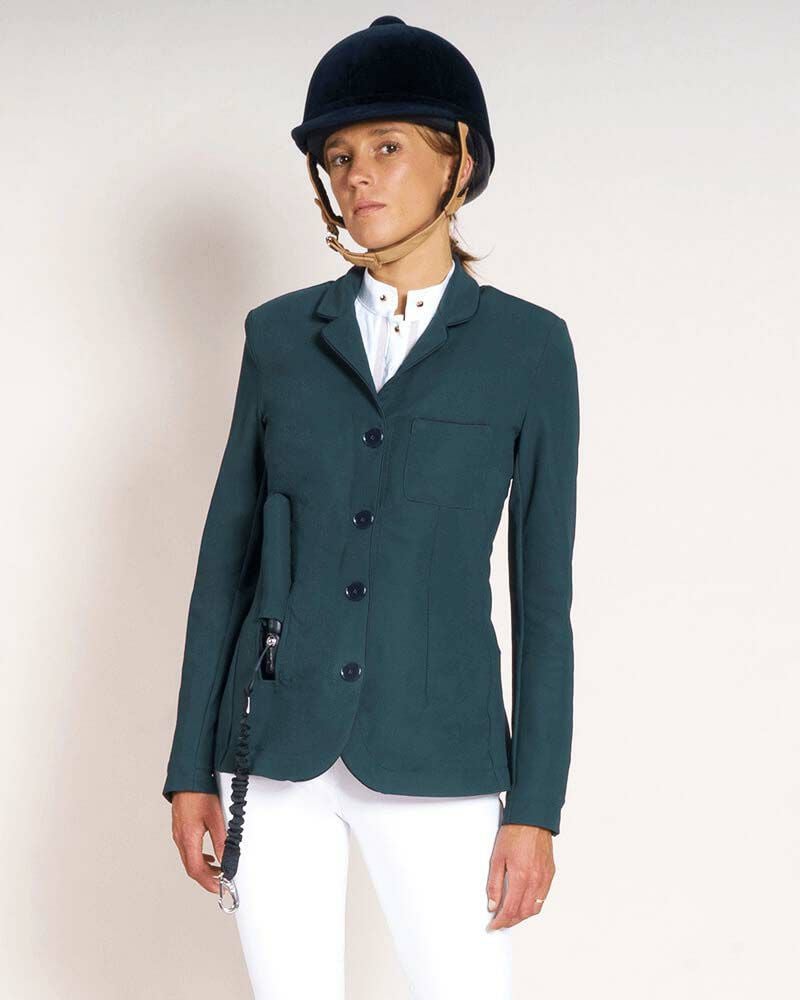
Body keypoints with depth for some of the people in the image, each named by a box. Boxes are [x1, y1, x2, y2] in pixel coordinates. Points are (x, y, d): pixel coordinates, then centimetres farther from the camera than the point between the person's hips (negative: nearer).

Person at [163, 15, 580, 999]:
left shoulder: (527, 346, 0)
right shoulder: (281, 335, 5)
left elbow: (544, 591, 0)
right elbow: (227, 552, 7)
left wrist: (535, 807, -4)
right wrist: (191, 768, 4)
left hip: (435, 757, -2)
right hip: (276, 751, 2)